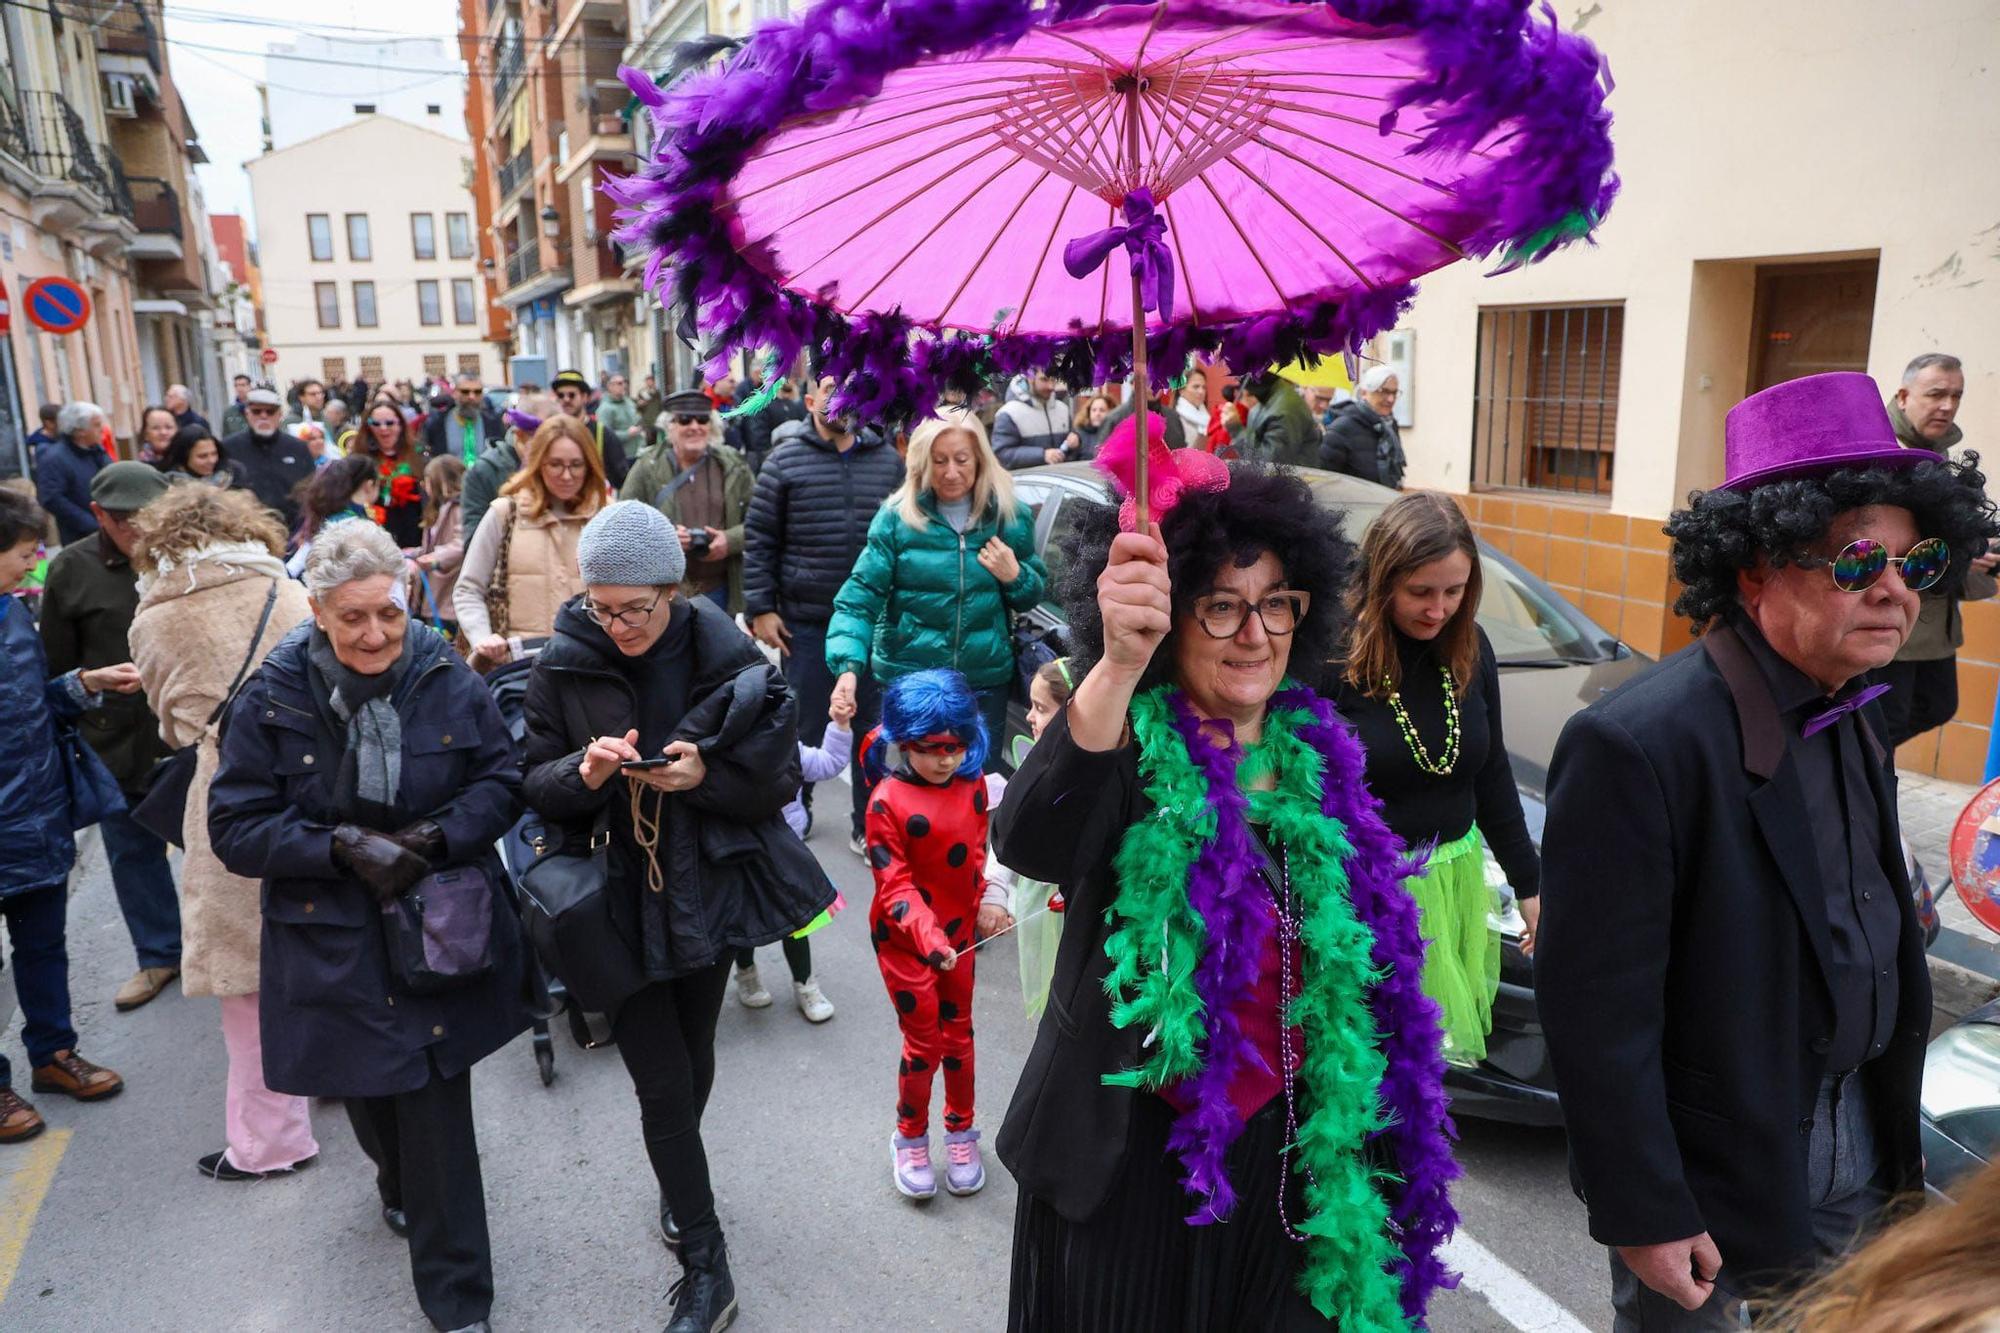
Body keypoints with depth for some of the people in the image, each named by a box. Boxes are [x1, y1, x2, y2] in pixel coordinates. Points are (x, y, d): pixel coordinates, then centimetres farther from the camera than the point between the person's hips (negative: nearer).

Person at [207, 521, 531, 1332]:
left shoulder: (446, 678, -8)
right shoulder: (273, 700, -11)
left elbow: (503, 780, -2)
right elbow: (237, 828, -7)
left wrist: (440, 835, -19)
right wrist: (343, 847, -21)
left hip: (442, 934, 0)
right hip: (335, 948, 1)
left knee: (438, 1115, 2)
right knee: (374, 1097, 20)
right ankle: (401, 1184, 55)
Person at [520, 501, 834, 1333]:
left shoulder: (728, 659, -10)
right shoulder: (563, 669, -8)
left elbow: (781, 778, -7)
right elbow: (533, 786, -2)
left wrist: (704, 776, -25)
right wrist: (583, 772, -24)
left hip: (710, 887, 1)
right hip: (617, 900, -1)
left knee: (693, 1058, 19)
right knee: (662, 1080, 0)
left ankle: (678, 1185, 50)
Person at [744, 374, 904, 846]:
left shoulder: (888, 460, 5)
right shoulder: (786, 461, -3)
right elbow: (758, 540, -1)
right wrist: (760, 609, -5)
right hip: (806, 621, -2)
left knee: (871, 723, 9)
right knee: (804, 724, 9)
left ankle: (867, 822, 22)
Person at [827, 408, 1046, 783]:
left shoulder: (1010, 516, 0)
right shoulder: (897, 517, -7)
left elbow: (1034, 595, 11)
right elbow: (860, 597, -11)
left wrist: (1015, 577, -12)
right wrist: (849, 666, -26)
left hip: (986, 679, 2)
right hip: (909, 678, -1)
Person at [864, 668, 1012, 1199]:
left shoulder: (972, 785, -5)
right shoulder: (888, 801, -22)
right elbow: (894, 884, -22)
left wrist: (985, 900, -1)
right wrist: (928, 937, -33)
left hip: (959, 931, 5)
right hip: (903, 939, -4)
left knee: (958, 1032, 16)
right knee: (923, 1041, 4)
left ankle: (961, 1132, 35)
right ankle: (910, 1139, 28)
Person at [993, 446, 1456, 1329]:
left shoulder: (1314, 752, 1)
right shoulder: (1127, 751, -16)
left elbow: (1367, 958, 11)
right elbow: (1029, 844, -40)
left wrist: (1368, 1131, 13)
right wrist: (1117, 667, -53)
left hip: (1289, 1153, 5)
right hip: (1129, 1157, -4)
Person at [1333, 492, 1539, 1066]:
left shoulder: (1470, 648, 2)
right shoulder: (1331, 653, -18)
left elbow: (1492, 774, 12)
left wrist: (1529, 886, 16)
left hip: (1456, 883, 6)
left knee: (1449, 1055, 13)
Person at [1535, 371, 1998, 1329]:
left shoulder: (1851, 717, 1)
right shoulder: (1638, 744, -28)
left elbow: (1873, 929, 10)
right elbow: (1598, 1010, -24)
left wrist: (1894, 1131, 13)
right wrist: (1645, 1214, -18)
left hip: (1853, 1149, 8)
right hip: (1713, 1182, -7)